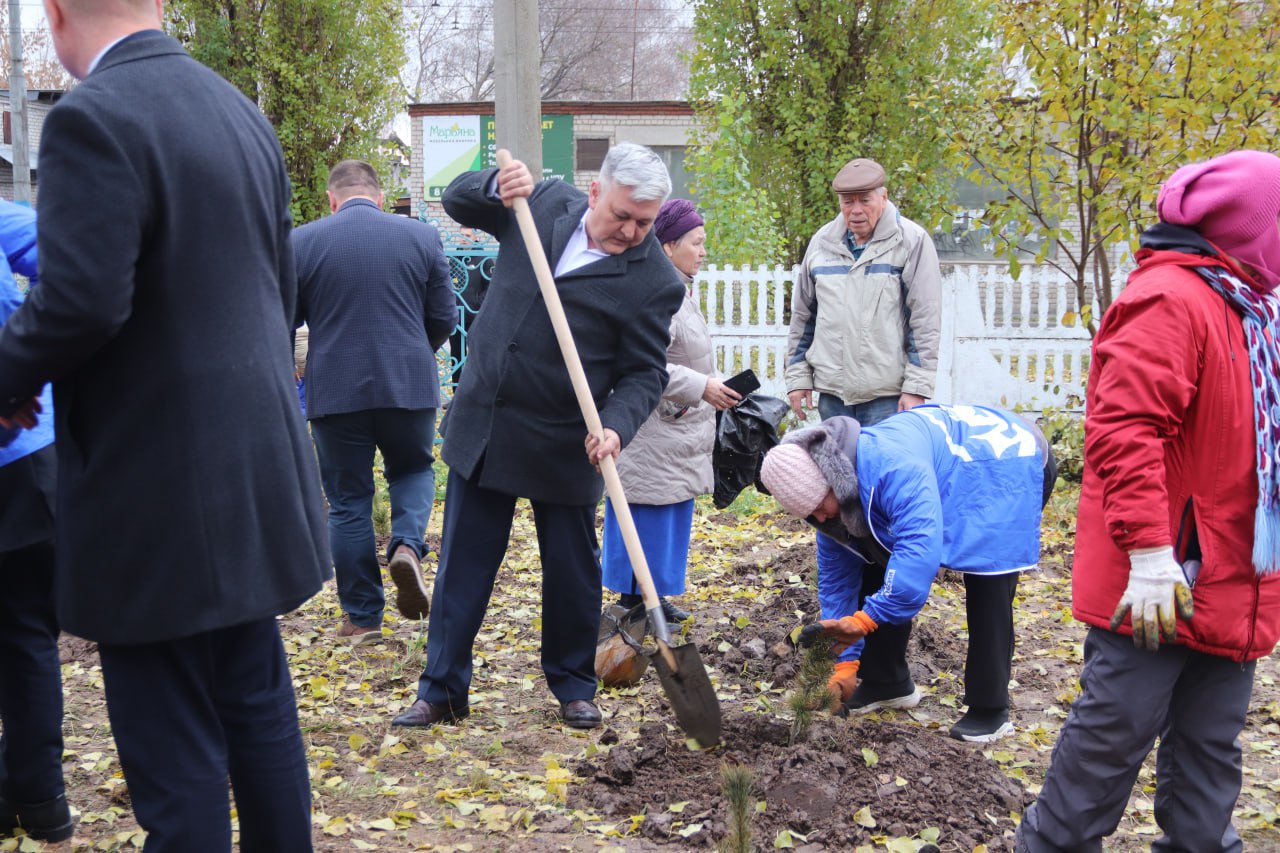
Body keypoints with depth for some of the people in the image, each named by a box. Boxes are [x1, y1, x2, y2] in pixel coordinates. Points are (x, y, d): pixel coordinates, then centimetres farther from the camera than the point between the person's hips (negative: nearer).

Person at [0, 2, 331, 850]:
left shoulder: (92, 119, -16)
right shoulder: (242, 112, 10)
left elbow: (80, 299, -25)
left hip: (158, 500, -8)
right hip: (254, 477, 8)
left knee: (174, 758, 3)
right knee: (259, 708, 20)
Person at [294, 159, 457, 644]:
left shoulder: (303, 241, -4)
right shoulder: (422, 237, 0)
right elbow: (444, 320, 5)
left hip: (335, 390, -1)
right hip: (409, 385, 1)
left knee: (348, 504, 10)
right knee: (414, 470, 24)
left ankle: (362, 616, 15)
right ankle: (407, 545, -3)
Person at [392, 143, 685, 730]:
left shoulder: (655, 280, -11)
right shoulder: (547, 203, 0)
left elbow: (644, 373, -8)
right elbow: (457, 201, 9)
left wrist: (616, 425, -28)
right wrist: (497, 186, -14)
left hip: (564, 445, -3)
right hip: (482, 426, 3)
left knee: (571, 570, 10)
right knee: (463, 565, 9)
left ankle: (574, 688, 30)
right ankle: (442, 692, 20)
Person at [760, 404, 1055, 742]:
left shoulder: (892, 465, -42)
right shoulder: (837, 501, -12)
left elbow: (921, 547, -51)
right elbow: (837, 579, -5)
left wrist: (865, 619, -51)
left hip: (1014, 462, -8)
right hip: (952, 472, 8)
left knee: (988, 581, -19)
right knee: (881, 560, 4)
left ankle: (990, 710, -7)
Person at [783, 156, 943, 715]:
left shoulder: (911, 242, -3)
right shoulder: (823, 244, 11)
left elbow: (926, 322, -5)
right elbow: (803, 317, 18)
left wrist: (916, 388, -10)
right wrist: (797, 376, 13)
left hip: (887, 399, -5)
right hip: (832, 395, 5)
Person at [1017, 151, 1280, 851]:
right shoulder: (1170, 299, -16)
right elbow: (1123, 429, -25)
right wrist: (1148, 552, -28)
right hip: (1161, 583, -9)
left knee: (1211, 743, 16)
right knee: (1118, 730, 1)